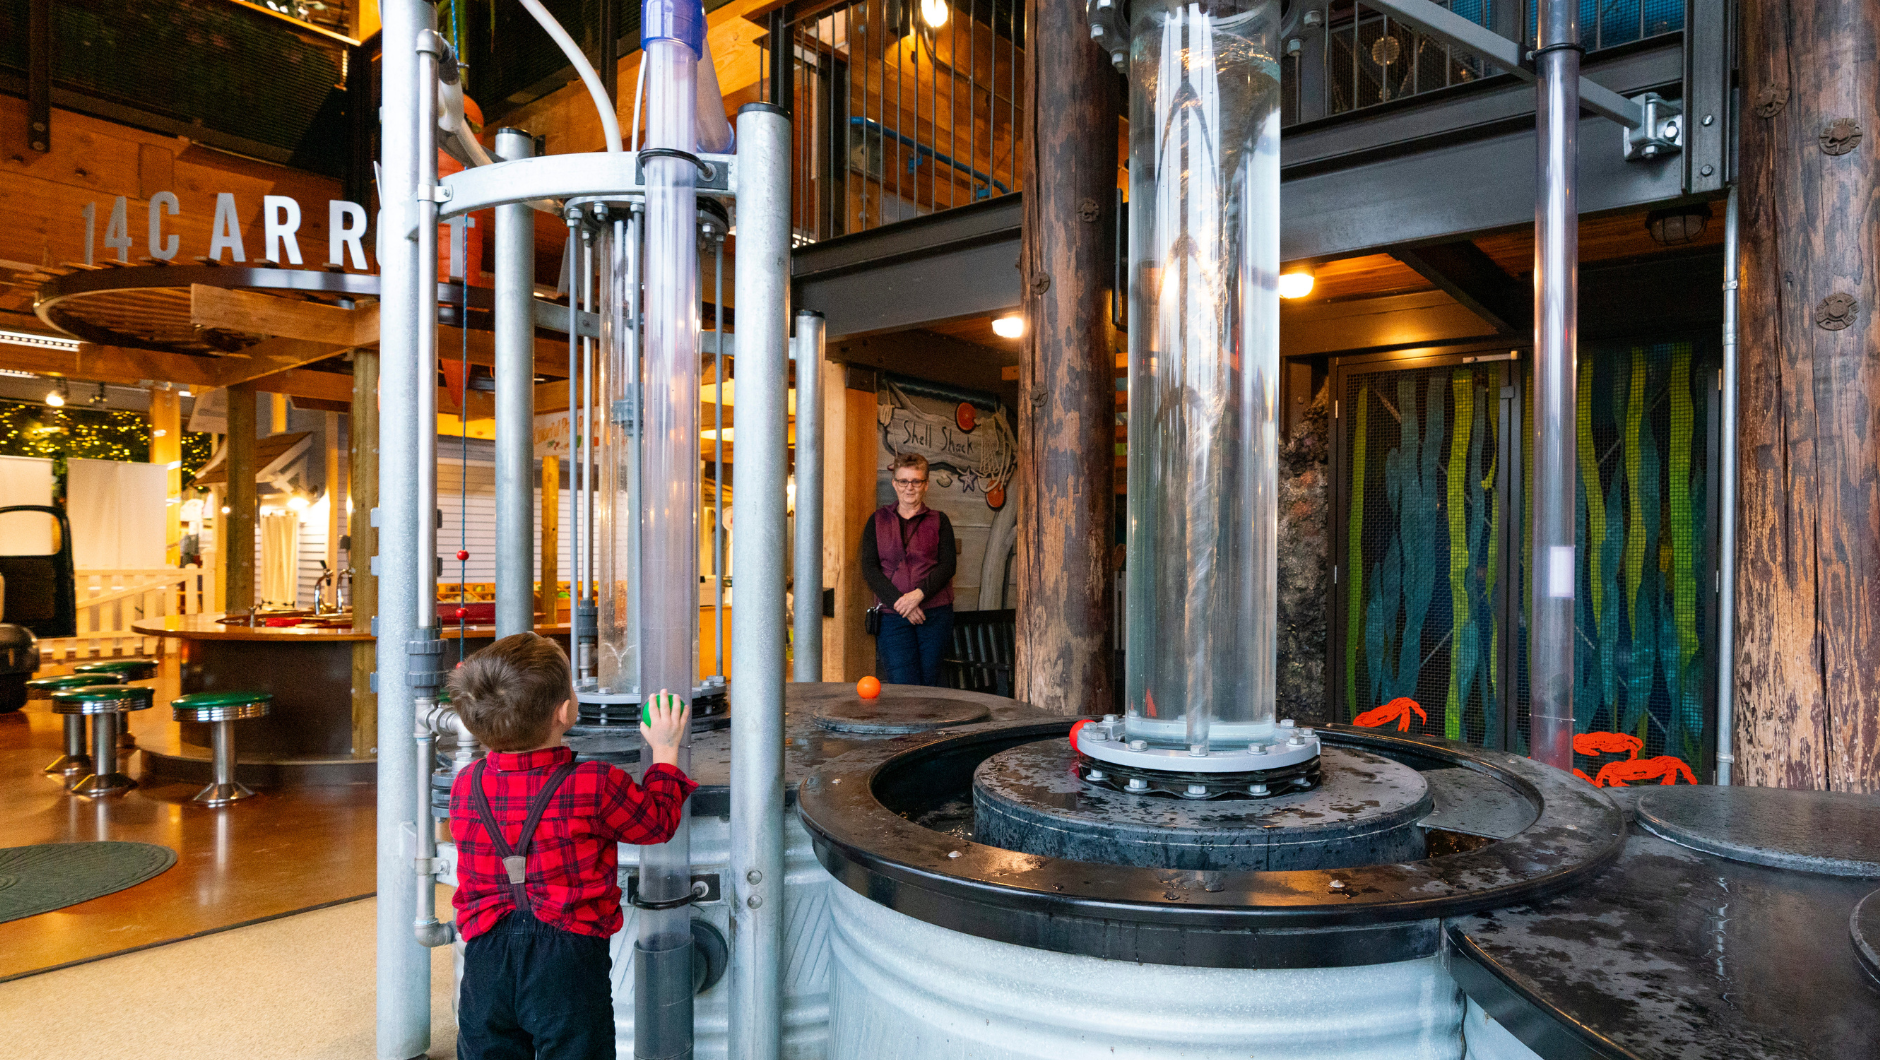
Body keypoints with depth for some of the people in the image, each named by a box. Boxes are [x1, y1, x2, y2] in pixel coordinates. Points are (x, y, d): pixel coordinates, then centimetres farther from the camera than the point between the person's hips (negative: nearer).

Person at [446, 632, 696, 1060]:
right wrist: (665, 750, 12)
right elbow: (657, 821, -1)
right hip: (567, 959, -4)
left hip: (485, 958, 4)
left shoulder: (465, 786, -3)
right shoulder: (594, 786, -17)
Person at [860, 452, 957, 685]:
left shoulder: (938, 520, 10)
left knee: (929, 683, 3)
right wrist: (898, 601, -12)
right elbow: (869, 568, 2)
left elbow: (948, 564, 0)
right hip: (893, 616, 0)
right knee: (904, 690, -7)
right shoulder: (878, 521, 11)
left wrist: (919, 594, -15)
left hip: (935, 613, 0)